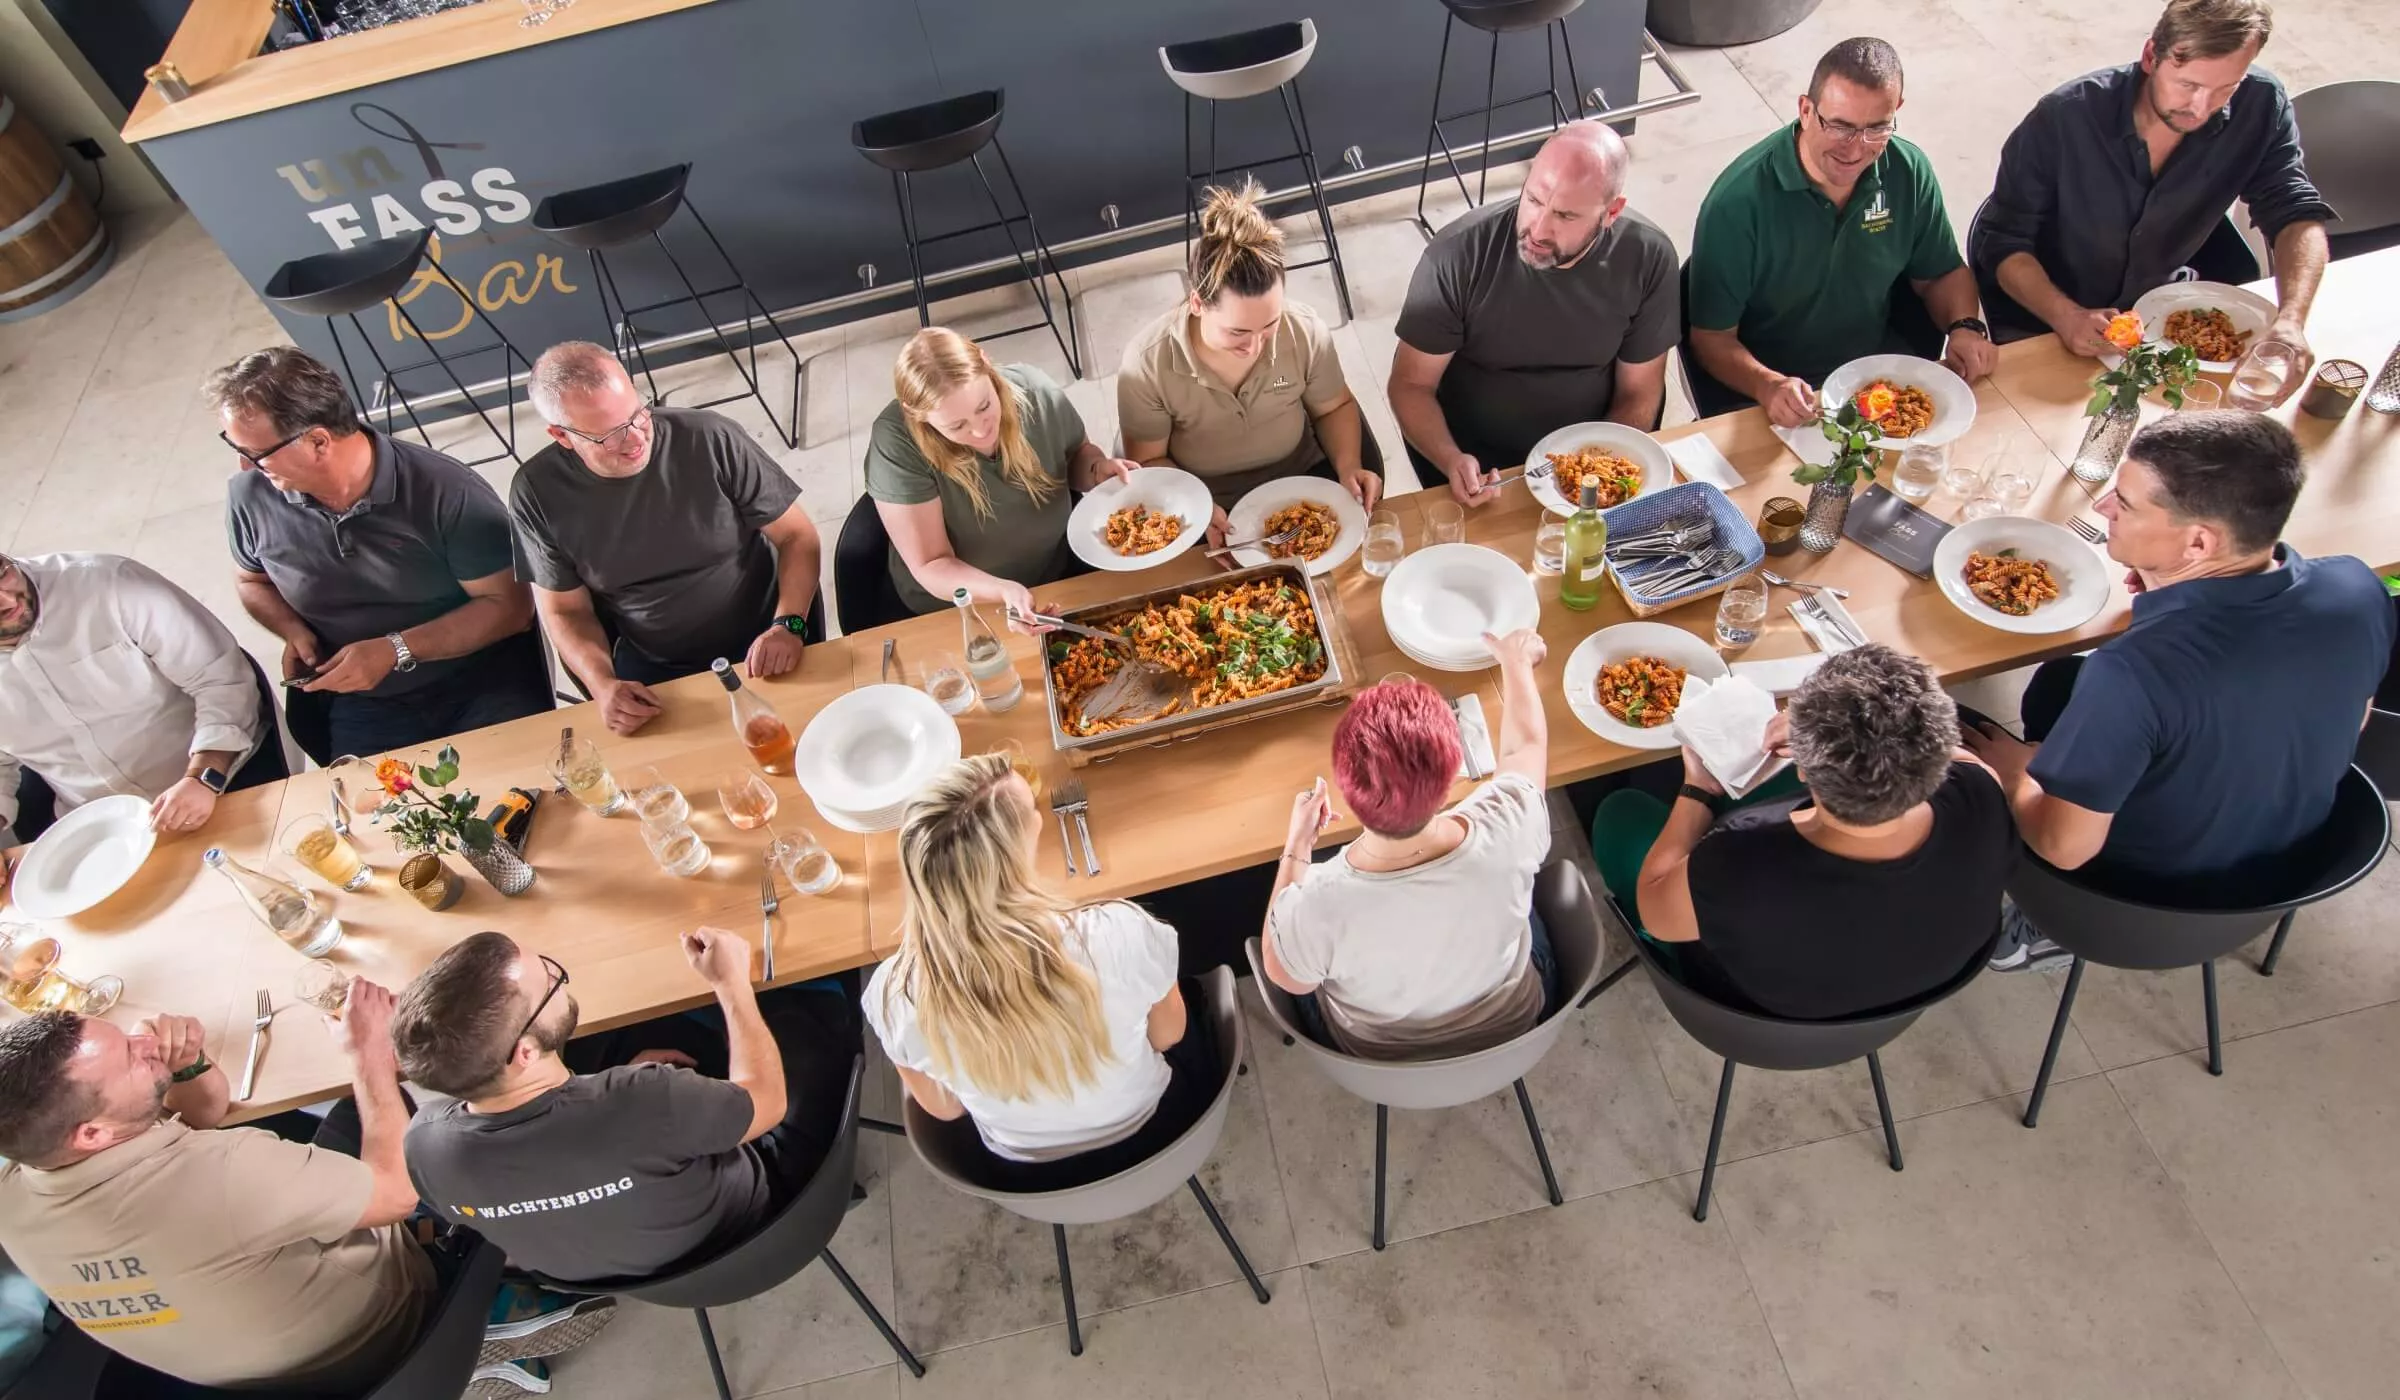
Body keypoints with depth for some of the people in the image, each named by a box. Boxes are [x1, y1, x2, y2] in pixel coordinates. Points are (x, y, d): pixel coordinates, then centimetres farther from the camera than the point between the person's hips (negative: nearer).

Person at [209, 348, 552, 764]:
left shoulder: (448, 494, -19)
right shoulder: (250, 497, -4)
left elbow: (510, 605, -14)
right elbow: (253, 581, 18)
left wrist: (395, 649, -21)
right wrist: (294, 631, -4)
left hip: (481, 684, -3)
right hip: (359, 702, 4)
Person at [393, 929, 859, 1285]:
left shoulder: (425, 1140, -28)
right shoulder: (639, 1105, -46)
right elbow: (767, 1100, -24)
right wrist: (732, 983, -13)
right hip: (741, 1227, -4)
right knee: (824, 1012, 11)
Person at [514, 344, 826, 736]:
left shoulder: (712, 440, -15)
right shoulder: (538, 494, -9)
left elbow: (797, 534, -6)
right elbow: (566, 610, 3)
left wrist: (788, 625, -22)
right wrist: (603, 684, -16)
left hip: (761, 649, -1)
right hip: (651, 671, 2)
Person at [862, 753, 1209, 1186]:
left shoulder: (896, 994, -33)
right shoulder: (1119, 934, -39)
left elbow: (945, 1109, -11)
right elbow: (1168, 1035, -15)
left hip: (1029, 1178, 1)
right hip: (1153, 1133, -1)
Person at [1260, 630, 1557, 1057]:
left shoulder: (1317, 904, -43)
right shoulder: (1504, 834, -38)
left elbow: (1285, 977, -17)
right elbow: (1526, 742, -13)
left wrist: (1297, 843, -13)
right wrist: (1516, 661, 6)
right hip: (1512, 1024, 2)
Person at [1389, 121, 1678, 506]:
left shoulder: (1647, 259, -15)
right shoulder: (1457, 255, -23)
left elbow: (1638, 393, -3)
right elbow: (1411, 384, -14)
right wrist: (1450, 461, -31)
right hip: (1476, 459, -2)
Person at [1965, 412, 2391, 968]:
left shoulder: (2134, 674, -41)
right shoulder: (2360, 591, -21)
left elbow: (2063, 847, -29)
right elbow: (2350, 721, 2)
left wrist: (2011, 770, -8)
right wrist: (2176, 594, -2)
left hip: (2147, 900, -6)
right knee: (2060, 680, 21)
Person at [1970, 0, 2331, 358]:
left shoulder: (2259, 105, -14)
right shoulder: (2064, 118, -24)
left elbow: (2297, 212, -13)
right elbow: (2003, 241, -20)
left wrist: (2290, 320, -33)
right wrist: (2065, 316, -37)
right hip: (2041, 320, -3)